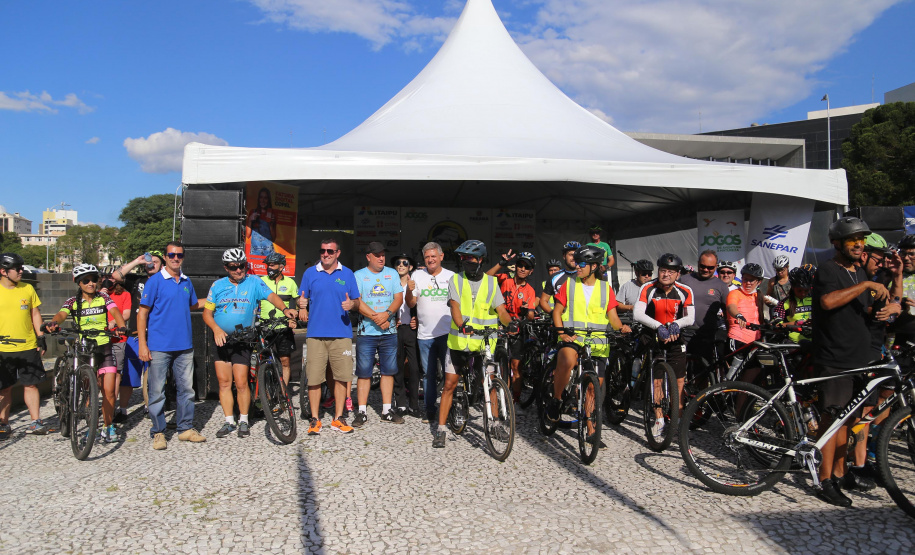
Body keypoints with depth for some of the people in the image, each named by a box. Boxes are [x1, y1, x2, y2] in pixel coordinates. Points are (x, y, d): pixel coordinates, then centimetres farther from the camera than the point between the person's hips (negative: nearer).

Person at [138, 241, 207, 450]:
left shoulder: (187, 282, 11)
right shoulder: (155, 281, -4)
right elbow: (142, 313, -5)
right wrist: (142, 344, -11)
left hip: (184, 346, 5)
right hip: (159, 347, -5)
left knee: (186, 388, 9)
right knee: (157, 392, 2)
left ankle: (186, 428, 21)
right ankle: (158, 432, 14)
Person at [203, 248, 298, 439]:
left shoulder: (254, 282, 0)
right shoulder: (218, 285, 6)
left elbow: (271, 295, -15)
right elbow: (207, 312, 5)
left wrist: (284, 309, -35)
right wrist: (216, 329, -13)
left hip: (242, 340, -3)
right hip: (221, 340, 3)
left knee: (241, 383, -6)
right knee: (224, 382, 5)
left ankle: (244, 421, 10)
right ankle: (229, 422, 16)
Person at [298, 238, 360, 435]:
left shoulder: (347, 274, 9)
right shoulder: (310, 273, 9)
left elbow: (357, 302, 11)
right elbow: (302, 300, 12)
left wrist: (352, 304, -11)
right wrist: (301, 305, -11)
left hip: (341, 333, 0)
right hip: (315, 333, 0)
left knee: (342, 377, 2)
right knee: (314, 378, -1)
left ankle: (338, 418, 15)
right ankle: (315, 419, 12)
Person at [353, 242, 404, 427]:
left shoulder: (392, 274, 11)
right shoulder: (359, 275, 3)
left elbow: (399, 298, 3)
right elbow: (357, 302, -8)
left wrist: (387, 314, -15)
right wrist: (376, 318, -16)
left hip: (389, 331, 3)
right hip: (366, 331, -3)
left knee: (388, 371, 6)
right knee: (364, 372, -1)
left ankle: (387, 410, 15)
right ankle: (361, 412, 7)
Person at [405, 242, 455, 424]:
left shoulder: (451, 276, 6)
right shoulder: (417, 276, 6)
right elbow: (411, 304, 3)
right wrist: (409, 290, -17)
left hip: (448, 333, -1)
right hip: (425, 335, 1)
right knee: (429, 375, 8)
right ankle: (430, 411, 17)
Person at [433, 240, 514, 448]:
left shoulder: (491, 282, 4)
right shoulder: (456, 280, 0)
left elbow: (500, 310, -2)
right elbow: (454, 306, -14)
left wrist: (510, 322, -24)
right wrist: (462, 325, -33)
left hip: (484, 341, 1)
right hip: (459, 340, -1)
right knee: (449, 384, 0)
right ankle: (441, 429, 7)